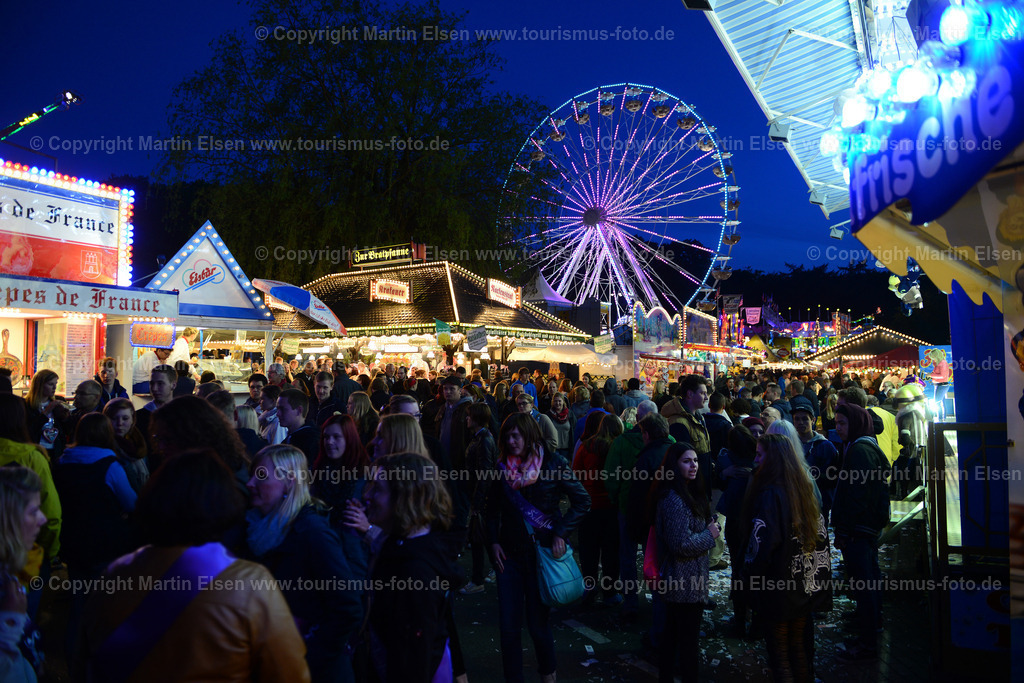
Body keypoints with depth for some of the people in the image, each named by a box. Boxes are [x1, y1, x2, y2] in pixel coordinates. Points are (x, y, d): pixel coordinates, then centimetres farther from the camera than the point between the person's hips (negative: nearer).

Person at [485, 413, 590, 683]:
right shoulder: (502, 467, 3)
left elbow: (582, 501, -6)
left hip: (542, 551, -3)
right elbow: (492, 509, 13)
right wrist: (494, 542, 2)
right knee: (508, 625, 3)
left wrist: (561, 534, -12)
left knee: (537, 623, 6)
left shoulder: (554, 464, -9)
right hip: (510, 552, 3)